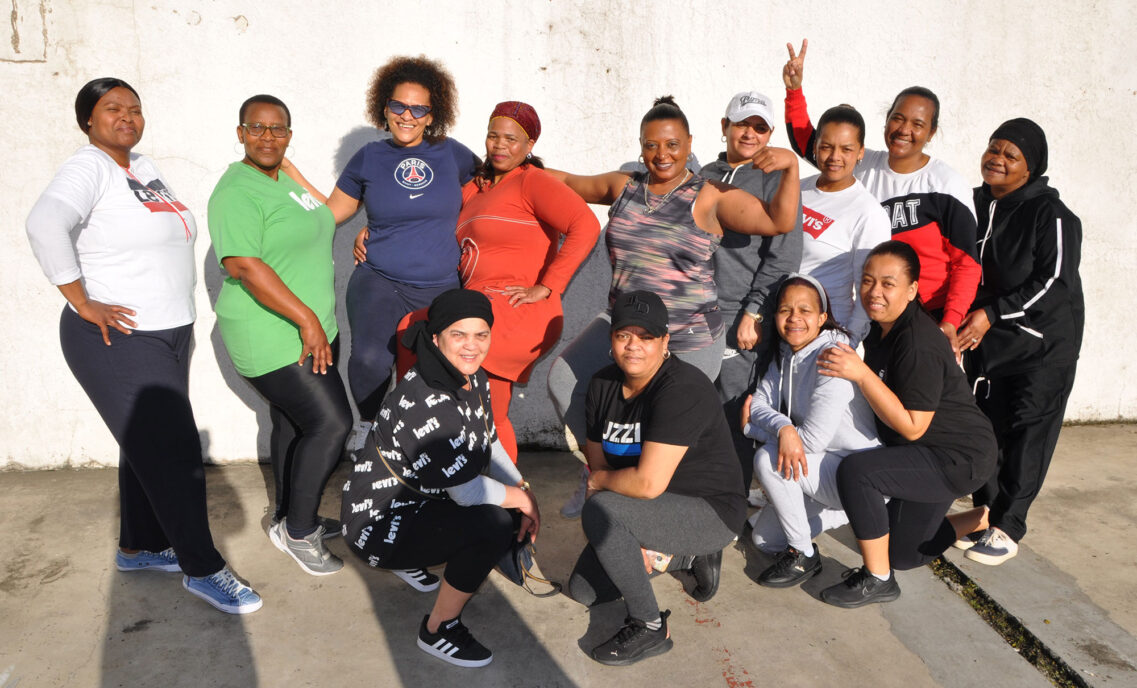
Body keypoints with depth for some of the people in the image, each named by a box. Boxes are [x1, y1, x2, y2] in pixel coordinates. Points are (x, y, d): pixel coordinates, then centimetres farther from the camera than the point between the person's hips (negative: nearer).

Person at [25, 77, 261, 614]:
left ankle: (139, 547, 34)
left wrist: (179, 318, 16)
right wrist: (82, 303, -27)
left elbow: (171, 231, 25)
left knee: (147, 444, 18)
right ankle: (203, 569, 6)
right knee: (174, 452, -6)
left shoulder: (144, 167, 12)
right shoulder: (88, 168, -13)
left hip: (169, 334, 9)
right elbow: (45, 223, -31)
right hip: (118, 341, -8)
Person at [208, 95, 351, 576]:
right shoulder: (237, 192, -16)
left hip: (314, 329, 9)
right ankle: (297, 530, 4)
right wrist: (306, 319, -26)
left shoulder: (286, 182, 13)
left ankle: (290, 518, 30)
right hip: (273, 337, -9)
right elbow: (242, 265, -25)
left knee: (293, 424, 16)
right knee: (332, 423, -11)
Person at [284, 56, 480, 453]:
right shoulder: (369, 158, 7)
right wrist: (289, 172, 10)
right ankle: (368, 424, 3)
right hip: (379, 282, -1)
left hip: (442, 289, 2)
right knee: (370, 359, -27)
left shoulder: (452, 154, 7)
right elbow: (330, 213, 16)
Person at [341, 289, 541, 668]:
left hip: (420, 496, 9)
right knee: (494, 524, -27)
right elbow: (468, 491, -28)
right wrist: (522, 500, -12)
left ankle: (409, 561, 19)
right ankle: (438, 630, -6)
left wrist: (524, 491, -2)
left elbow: (490, 445, 11)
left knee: (513, 516, 4)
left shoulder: (474, 379, -2)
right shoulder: (426, 403, -31)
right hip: (380, 523, -9)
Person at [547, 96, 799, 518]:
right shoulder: (623, 187, 6)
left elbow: (779, 222, -12)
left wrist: (790, 167, -24)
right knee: (564, 379, -5)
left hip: (689, 340, -4)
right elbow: (571, 184, 22)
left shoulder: (710, 197, -7)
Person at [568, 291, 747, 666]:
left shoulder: (682, 389, -27)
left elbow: (648, 483, -33)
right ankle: (690, 556, 22)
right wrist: (632, 540, -9)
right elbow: (598, 464, 1)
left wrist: (599, 480, -13)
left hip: (712, 510, -9)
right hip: (652, 509, 9)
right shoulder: (603, 384, -2)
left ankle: (649, 629, -11)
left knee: (598, 511, -30)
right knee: (583, 589, 9)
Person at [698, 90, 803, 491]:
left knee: (733, 417, -3)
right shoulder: (705, 177, 15)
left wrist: (754, 312, -13)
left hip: (741, 320, -5)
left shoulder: (776, 180, 0)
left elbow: (783, 257, -8)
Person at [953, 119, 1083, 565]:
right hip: (985, 341, 6)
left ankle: (1007, 528, 9)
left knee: (1026, 438, -1)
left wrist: (992, 314, -21)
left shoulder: (1050, 215, -12)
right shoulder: (975, 205, 7)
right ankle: (985, 512, 24)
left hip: (1041, 346, -6)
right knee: (984, 430, 9)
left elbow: (1055, 284, -17)